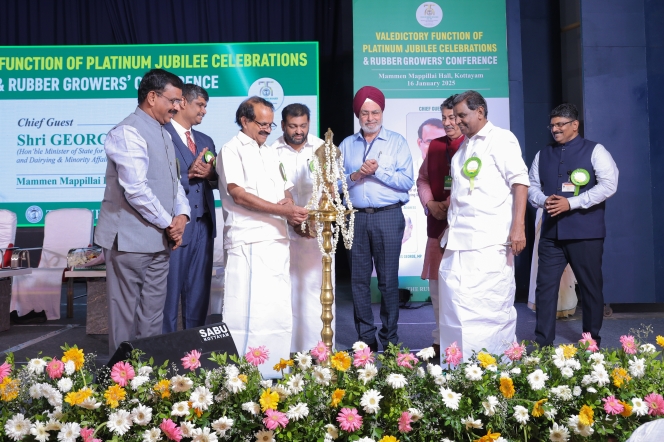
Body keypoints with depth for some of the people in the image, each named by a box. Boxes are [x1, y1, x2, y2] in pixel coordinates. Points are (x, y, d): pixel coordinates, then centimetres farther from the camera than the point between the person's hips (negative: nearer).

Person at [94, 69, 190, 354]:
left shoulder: (163, 134, 16)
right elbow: (136, 190, -23)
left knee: (152, 317, 15)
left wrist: (181, 215, -2)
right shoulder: (129, 132, -14)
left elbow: (173, 181, 17)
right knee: (125, 316, 3)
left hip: (159, 240, 9)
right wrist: (169, 224, -13)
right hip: (131, 240, -9)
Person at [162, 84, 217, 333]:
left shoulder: (206, 141, 17)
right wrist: (189, 174, -19)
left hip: (204, 225, 7)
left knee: (199, 291, 13)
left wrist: (209, 174, -7)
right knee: (170, 292, 3)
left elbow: (217, 181, 13)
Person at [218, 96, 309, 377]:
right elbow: (238, 195, -13)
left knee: (278, 312, 8)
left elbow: (285, 192, 23)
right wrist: (282, 210, -17)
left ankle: (275, 369, 15)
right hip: (249, 243, -7)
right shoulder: (232, 150, -1)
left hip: (277, 241, 7)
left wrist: (292, 212, -1)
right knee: (247, 312, -7)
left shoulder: (270, 154, 23)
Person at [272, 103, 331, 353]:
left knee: (318, 287, 0)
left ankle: (320, 348, 7)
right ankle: (291, 347, 8)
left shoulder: (321, 148, 4)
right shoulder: (273, 152, 2)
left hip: (318, 228, 1)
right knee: (289, 289, 0)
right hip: (284, 229, 0)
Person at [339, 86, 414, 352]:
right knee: (358, 279, 4)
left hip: (388, 217, -2)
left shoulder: (397, 142, 7)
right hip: (356, 218, 3)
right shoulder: (346, 145, 14)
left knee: (388, 280, 0)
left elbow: (407, 181, -5)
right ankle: (365, 338, 14)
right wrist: (356, 175, -11)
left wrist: (378, 171, -12)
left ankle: (389, 340, 11)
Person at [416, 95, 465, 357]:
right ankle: (440, 340, 23)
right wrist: (430, 203, 2)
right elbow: (423, 179, 18)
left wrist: (454, 204, -16)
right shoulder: (435, 146, 15)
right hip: (438, 223, 7)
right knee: (437, 283, 11)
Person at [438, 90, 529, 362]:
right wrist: (450, 230, 22)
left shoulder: (501, 140, -2)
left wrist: (518, 227, -19)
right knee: (456, 302, 6)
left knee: (492, 303, -4)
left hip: (490, 240, -7)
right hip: (460, 238, 8)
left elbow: (520, 182, -10)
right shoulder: (465, 147, 21)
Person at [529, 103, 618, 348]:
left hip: (585, 233, -3)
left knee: (590, 287, 6)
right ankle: (543, 343, 8)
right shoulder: (542, 155, 14)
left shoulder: (595, 151, 0)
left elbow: (608, 185, -11)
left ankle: (592, 343, 21)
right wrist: (544, 200, -9)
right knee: (545, 286, 0)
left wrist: (571, 203, -17)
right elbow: (532, 187, 14)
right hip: (551, 232, 4)